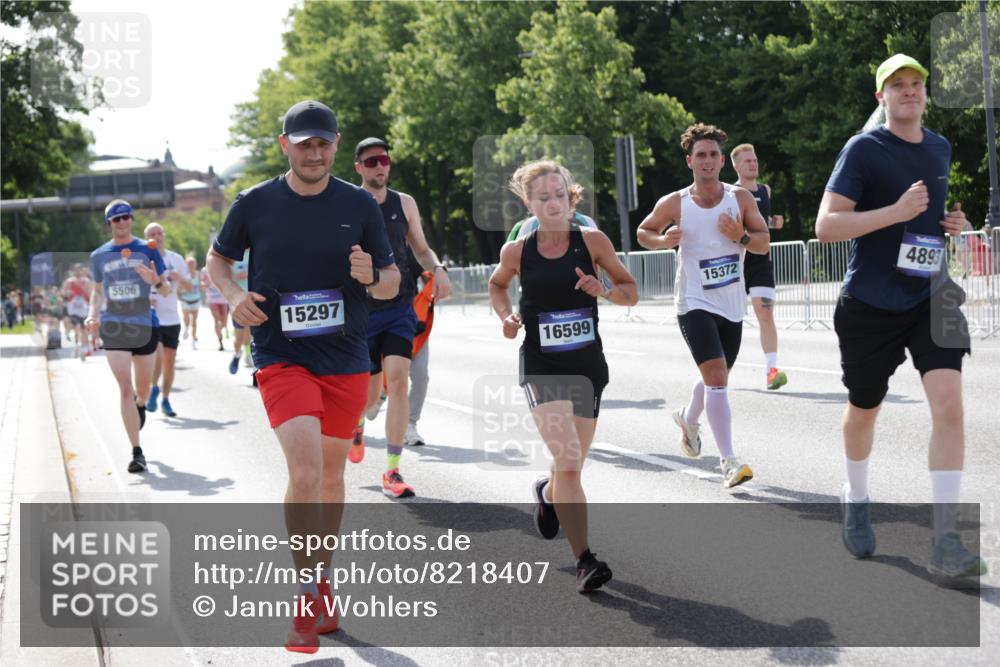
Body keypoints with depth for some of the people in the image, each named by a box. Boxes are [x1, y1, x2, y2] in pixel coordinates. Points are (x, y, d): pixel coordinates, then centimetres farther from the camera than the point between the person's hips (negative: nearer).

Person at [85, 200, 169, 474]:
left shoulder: (147, 251, 0)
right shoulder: (99, 255, 6)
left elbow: (166, 292, 0)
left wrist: (156, 281, -22)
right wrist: (93, 314, 1)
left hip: (144, 325, 0)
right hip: (112, 327, 0)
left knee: (142, 388, 13)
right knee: (125, 389, -10)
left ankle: (141, 405, 52)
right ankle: (137, 452, -9)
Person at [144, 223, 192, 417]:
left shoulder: (176, 259, 7)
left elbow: (189, 286, 9)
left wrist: (180, 279, -13)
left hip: (171, 318, 4)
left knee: (170, 360, 7)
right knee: (158, 354, -19)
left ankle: (166, 400, 19)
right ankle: (154, 389, 6)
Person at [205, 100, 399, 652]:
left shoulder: (358, 204, 1)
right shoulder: (254, 204, -2)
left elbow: (392, 282, 6)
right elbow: (217, 260, 12)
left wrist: (371, 278, -17)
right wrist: (234, 295, -8)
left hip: (347, 359, 3)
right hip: (281, 357, -3)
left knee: (331, 474, 13)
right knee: (305, 472, -18)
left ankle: (323, 582, 32)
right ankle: (306, 599, -5)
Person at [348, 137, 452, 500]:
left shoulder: (404, 204, 6)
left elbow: (420, 248, 17)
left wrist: (438, 269, -3)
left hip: (400, 307, 1)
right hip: (361, 310, -1)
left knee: (398, 378, -16)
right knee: (371, 391, 6)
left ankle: (392, 471, -12)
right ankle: (357, 422, 47)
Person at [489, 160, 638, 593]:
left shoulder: (592, 241, -4)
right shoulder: (517, 252, -3)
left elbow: (631, 292, 4)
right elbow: (497, 285, 18)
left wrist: (604, 291, -17)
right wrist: (506, 315, -1)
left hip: (587, 365, 2)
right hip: (541, 367, -2)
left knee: (572, 466, 15)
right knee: (567, 461, -18)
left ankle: (548, 494, 52)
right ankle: (585, 561, -13)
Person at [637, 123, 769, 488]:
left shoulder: (740, 198, -1)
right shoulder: (674, 204, -6)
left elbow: (764, 243, 2)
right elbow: (643, 232, 9)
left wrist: (741, 236, -18)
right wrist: (664, 240, -13)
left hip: (732, 306, 4)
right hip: (695, 304, -4)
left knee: (717, 378, 20)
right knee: (716, 375, -20)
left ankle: (688, 418, 53)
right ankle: (729, 461, -20)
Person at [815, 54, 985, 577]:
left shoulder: (942, 149, 9)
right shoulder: (863, 149, -9)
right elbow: (826, 226, -17)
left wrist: (949, 221, 5)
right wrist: (897, 212, -25)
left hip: (931, 298, 3)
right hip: (870, 305, -3)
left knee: (948, 402, -16)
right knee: (864, 410, 14)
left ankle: (946, 541, -16)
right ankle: (856, 498, 44)